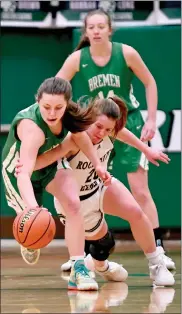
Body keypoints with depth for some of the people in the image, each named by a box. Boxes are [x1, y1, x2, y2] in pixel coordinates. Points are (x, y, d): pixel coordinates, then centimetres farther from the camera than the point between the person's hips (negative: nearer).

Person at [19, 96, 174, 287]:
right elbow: (45, 159, -51)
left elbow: (121, 132, 7)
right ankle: (99, 265, 47)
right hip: (76, 201, -5)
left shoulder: (109, 133, -19)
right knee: (104, 243, 7)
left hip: (102, 185, 5)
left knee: (135, 212, -16)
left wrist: (146, 150, 18)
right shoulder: (74, 139, -38)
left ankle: (157, 265, 6)